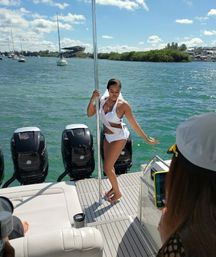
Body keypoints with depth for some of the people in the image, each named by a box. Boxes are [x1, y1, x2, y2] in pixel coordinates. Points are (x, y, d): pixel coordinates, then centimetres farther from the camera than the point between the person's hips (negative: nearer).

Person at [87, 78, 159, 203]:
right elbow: (90, 114, -7)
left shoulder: (123, 105, -21)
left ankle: (117, 193, 21)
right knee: (109, 165, 19)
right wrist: (93, 99, -21)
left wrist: (147, 139, -13)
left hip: (119, 137, -6)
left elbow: (134, 124, -16)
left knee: (107, 167, -3)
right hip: (107, 136, 6)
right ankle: (114, 187, 44)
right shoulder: (103, 100, -6)